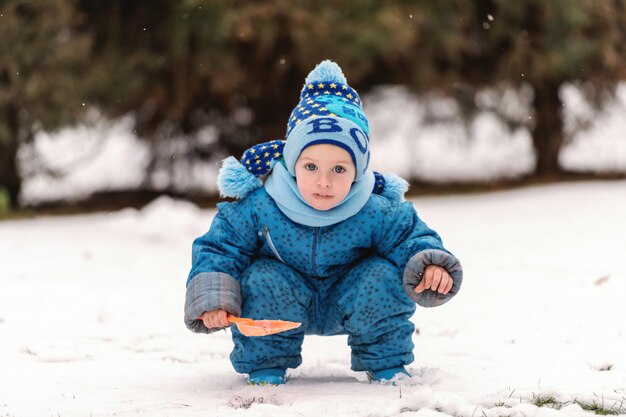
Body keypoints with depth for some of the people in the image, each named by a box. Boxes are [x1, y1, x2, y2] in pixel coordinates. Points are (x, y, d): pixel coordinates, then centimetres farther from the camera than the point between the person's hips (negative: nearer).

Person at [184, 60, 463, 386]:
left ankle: (387, 366, -1)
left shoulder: (376, 214, -23)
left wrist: (431, 265, -34)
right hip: (281, 306, 0)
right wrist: (212, 298, -28)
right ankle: (264, 368, -6)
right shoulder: (258, 208, -24)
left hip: (346, 306, 1)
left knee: (384, 276, -25)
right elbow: (219, 248, -13)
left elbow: (412, 238, -11)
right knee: (262, 279, -31)